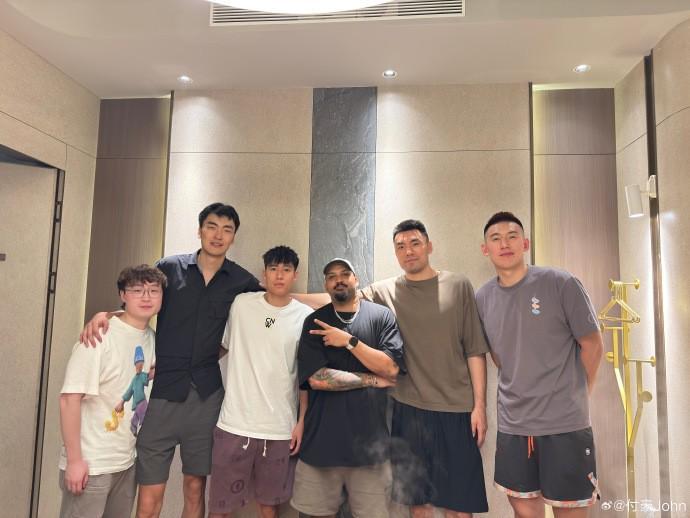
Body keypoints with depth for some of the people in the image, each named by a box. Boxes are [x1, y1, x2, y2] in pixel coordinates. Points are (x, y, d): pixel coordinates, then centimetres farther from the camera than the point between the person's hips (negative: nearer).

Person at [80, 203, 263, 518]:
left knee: (195, 488, 13)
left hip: (206, 394, 1)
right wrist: (104, 315, -9)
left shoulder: (241, 281, 3)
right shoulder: (170, 267, 3)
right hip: (161, 389, -1)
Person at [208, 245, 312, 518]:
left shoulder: (306, 317, -3)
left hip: (281, 428, 0)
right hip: (235, 424, 0)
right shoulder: (241, 304, -1)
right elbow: (222, 346, 12)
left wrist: (303, 421, 0)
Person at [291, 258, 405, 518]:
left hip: (369, 437, 0)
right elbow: (317, 378, -10)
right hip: (322, 437, 0)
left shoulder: (381, 316, 1)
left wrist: (349, 341, -14)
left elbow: (391, 368, -8)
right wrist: (373, 380, -8)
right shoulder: (315, 323, 2)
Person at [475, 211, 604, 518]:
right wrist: (519, 393, 11)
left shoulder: (561, 284, -11)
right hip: (512, 425, 4)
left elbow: (592, 344, -2)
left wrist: (573, 397, 5)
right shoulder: (482, 298, 1)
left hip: (564, 424, -4)